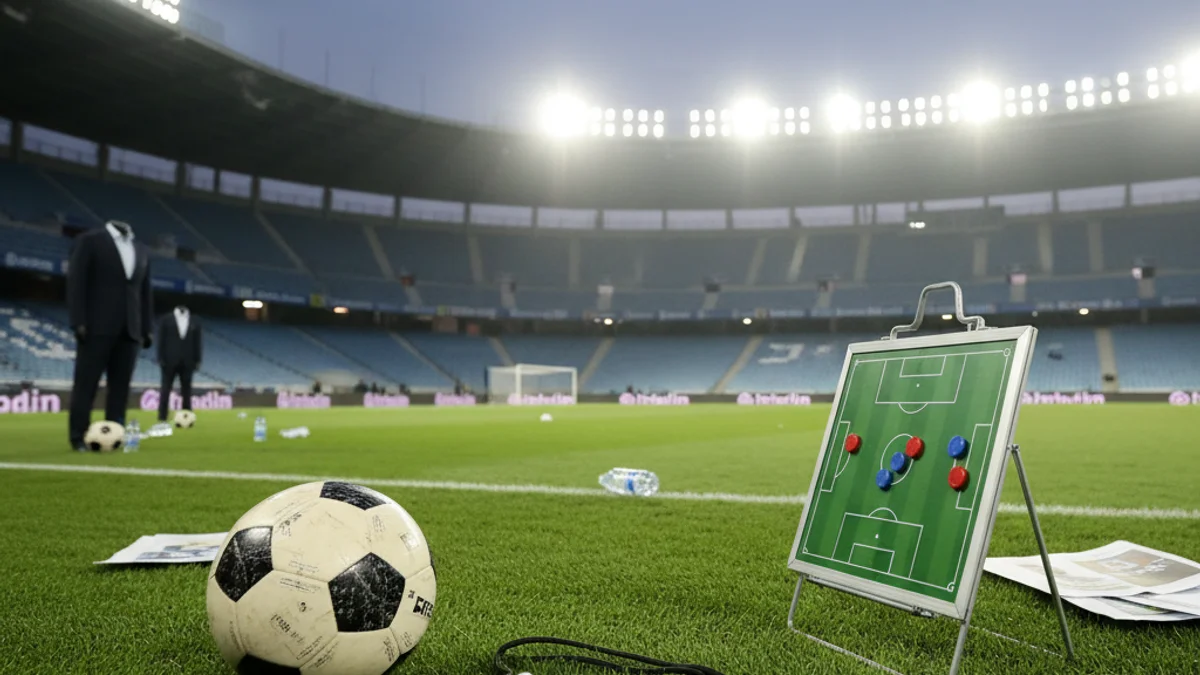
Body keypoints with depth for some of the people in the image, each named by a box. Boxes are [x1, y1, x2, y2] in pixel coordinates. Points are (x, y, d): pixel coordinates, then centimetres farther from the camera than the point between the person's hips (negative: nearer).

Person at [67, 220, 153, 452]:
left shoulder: (142, 250, 17)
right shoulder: (89, 240, 2)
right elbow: (76, 281, -4)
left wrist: (148, 328, 9)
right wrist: (78, 321, -12)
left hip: (129, 329, 4)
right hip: (97, 326, -4)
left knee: (120, 386, 1)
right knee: (86, 383, -1)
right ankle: (79, 437, 5)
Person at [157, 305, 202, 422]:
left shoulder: (195, 321, 8)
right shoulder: (166, 319, 4)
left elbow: (197, 342, 6)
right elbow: (161, 340, 1)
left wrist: (197, 360, 0)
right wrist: (161, 359, -6)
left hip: (187, 361, 1)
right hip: (170, 360, -1)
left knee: (186, 390, 2)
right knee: (166, 389, 1)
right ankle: (162, 417, 4)